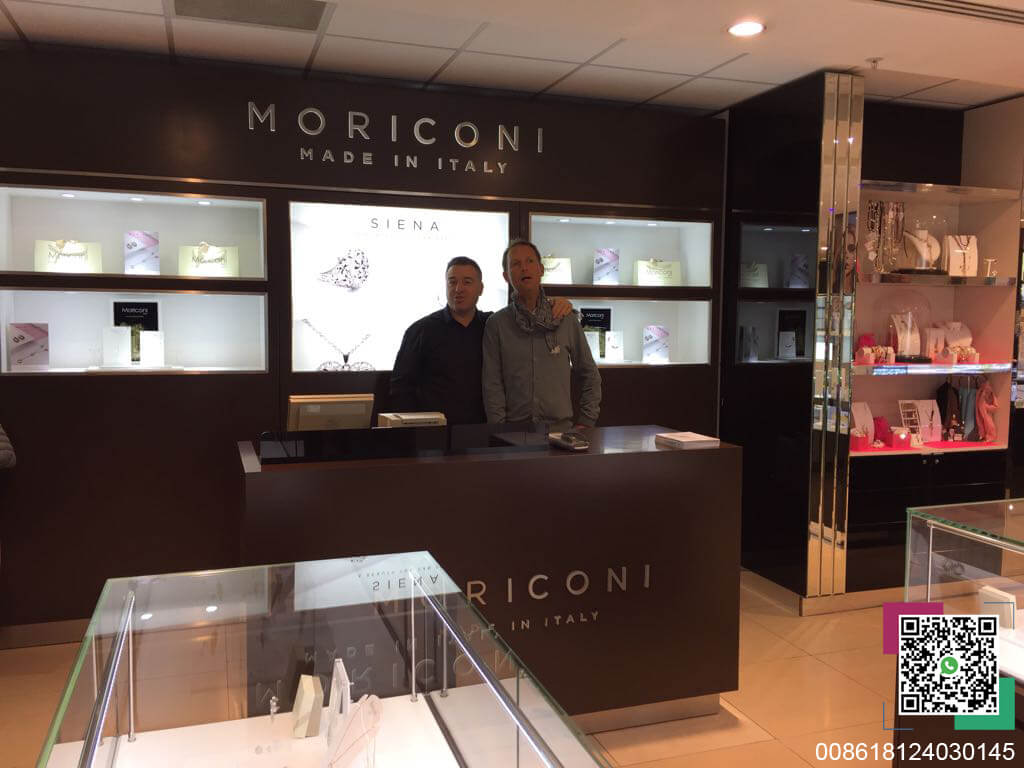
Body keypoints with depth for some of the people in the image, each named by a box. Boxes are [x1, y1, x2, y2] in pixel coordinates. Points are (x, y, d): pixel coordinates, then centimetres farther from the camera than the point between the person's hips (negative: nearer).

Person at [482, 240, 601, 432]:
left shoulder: (566, 319, 7)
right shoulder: (496, 324, 4)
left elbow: (590, 375, 12)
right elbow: (492, 385, 1)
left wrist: (585, 423, 5)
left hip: (560, 427, 1)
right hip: (514, 430, -1)